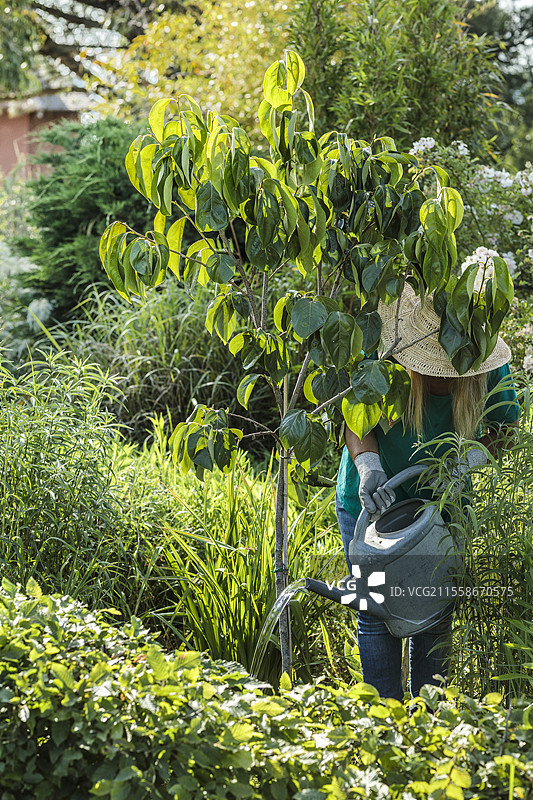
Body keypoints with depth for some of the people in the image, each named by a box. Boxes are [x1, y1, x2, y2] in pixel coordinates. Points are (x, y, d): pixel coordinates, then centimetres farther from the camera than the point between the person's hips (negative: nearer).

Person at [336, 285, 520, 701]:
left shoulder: (489, 368, -17)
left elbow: (506, 428, -3)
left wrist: (466, 457, -22)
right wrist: (368, 465, -32)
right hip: (371, 498, -1)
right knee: (377, 613, 2)